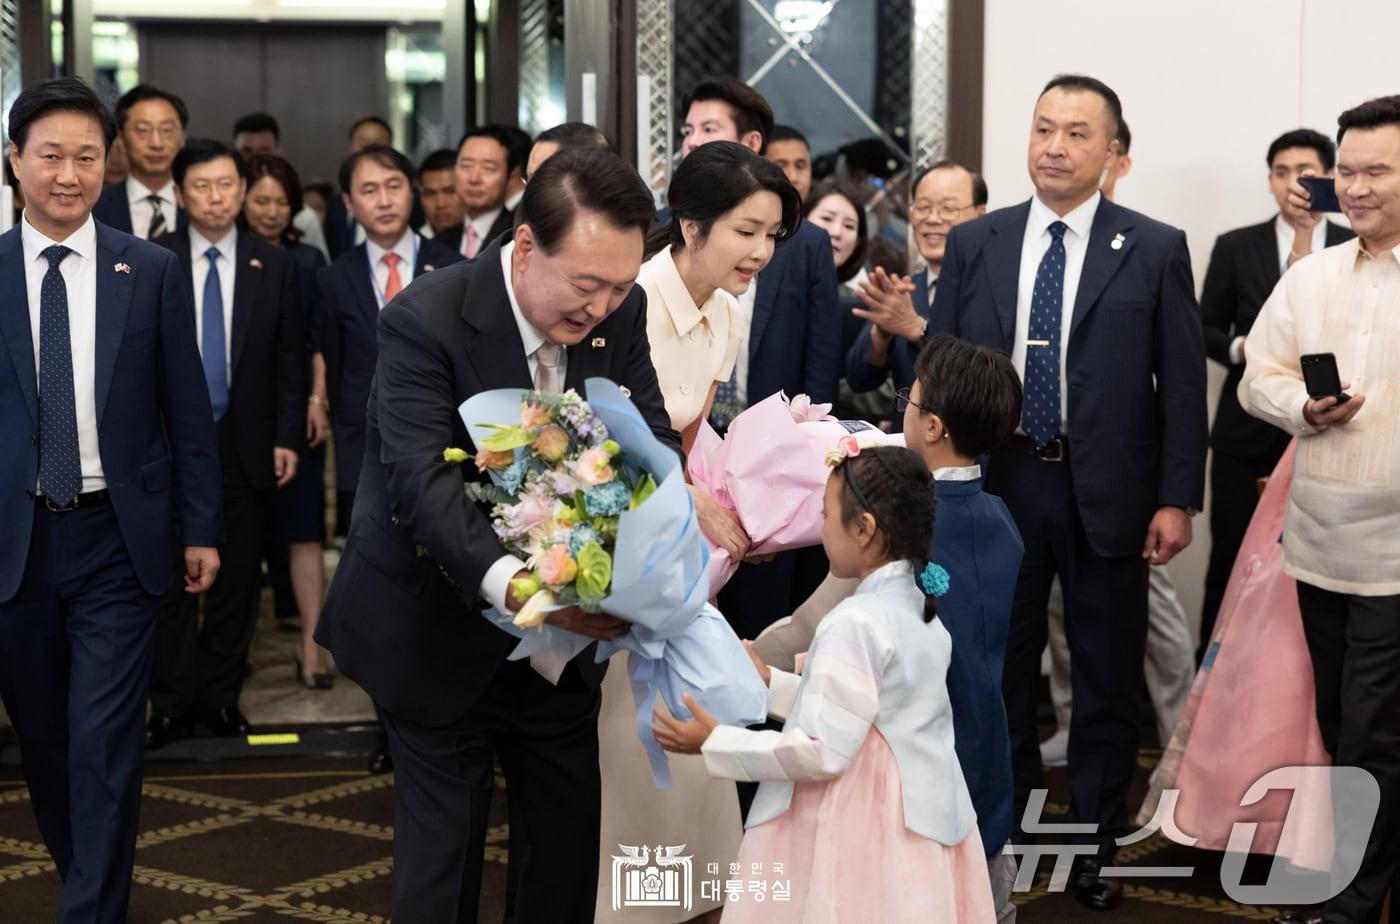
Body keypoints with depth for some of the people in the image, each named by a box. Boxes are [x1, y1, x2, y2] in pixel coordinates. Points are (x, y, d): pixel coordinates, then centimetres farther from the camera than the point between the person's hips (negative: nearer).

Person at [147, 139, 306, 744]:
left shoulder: (274, 267, 4)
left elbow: (291, 359, 5)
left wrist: (287, 438, -2)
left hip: (246, 444, 1)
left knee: (236, 578, 7)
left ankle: (221, 698, 17)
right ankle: (173, 704, 10)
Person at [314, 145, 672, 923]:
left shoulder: (621, 313, -7)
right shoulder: (425, 320, -23)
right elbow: (423, 478, -34)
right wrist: (510, 583, -51)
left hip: (560, 632, 5)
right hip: (442, 630, -5)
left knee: (576, 838, 12)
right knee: (443, 849, 6)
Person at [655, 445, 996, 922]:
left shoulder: (854, 623, -20)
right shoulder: (921, 611, 7)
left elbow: (824, 751, -21)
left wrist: (715, 743, -14)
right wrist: (771, 683, 21)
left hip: (857, 831, -8)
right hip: (921, 819, 9)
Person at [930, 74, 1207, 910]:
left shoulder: (1156, 249, -2)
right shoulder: (973, 244, 4)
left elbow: (1183, 383, -3)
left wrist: (1178, 498, -8)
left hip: (1107, 494, -2)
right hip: (996, 485, 2)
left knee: (1107, 682, 9)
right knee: (999, 670, 13)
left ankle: (1096, 848, 22)